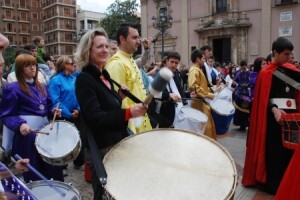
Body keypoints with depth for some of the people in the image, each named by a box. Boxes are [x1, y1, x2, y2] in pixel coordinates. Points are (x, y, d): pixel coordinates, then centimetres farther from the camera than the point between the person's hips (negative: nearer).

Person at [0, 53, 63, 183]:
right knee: (33, 174, 6)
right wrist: (19, 125, -27)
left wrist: (53, 111, -3)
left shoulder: (42, 87, 13)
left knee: (53, 169, 13)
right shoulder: (12, 89, -7)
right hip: (28, 135, -6)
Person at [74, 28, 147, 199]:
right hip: (100, 149, -8)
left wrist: (121, 97, 0)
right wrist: (128, 113, -36)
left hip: (117, 143, 8)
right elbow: (95, 117, -26)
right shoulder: (84, 79, -17)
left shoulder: (105, 74, 9)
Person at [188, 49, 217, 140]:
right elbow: (194, 87, -27)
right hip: (200, 103, -10)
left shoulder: (198, 70, 18)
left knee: (207, 125, 15)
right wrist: (208, 95, -23)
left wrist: (211, 91, 15)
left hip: (203, 102, 10)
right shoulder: (194, 70, -15)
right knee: (205, 126, -6)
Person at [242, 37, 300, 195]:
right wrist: (274, 110, -27)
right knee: (274, 149, 1)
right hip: (274, 113, -5)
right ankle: (271, 183, 13)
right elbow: (264, 98, -12)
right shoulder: (266, 73, -5)